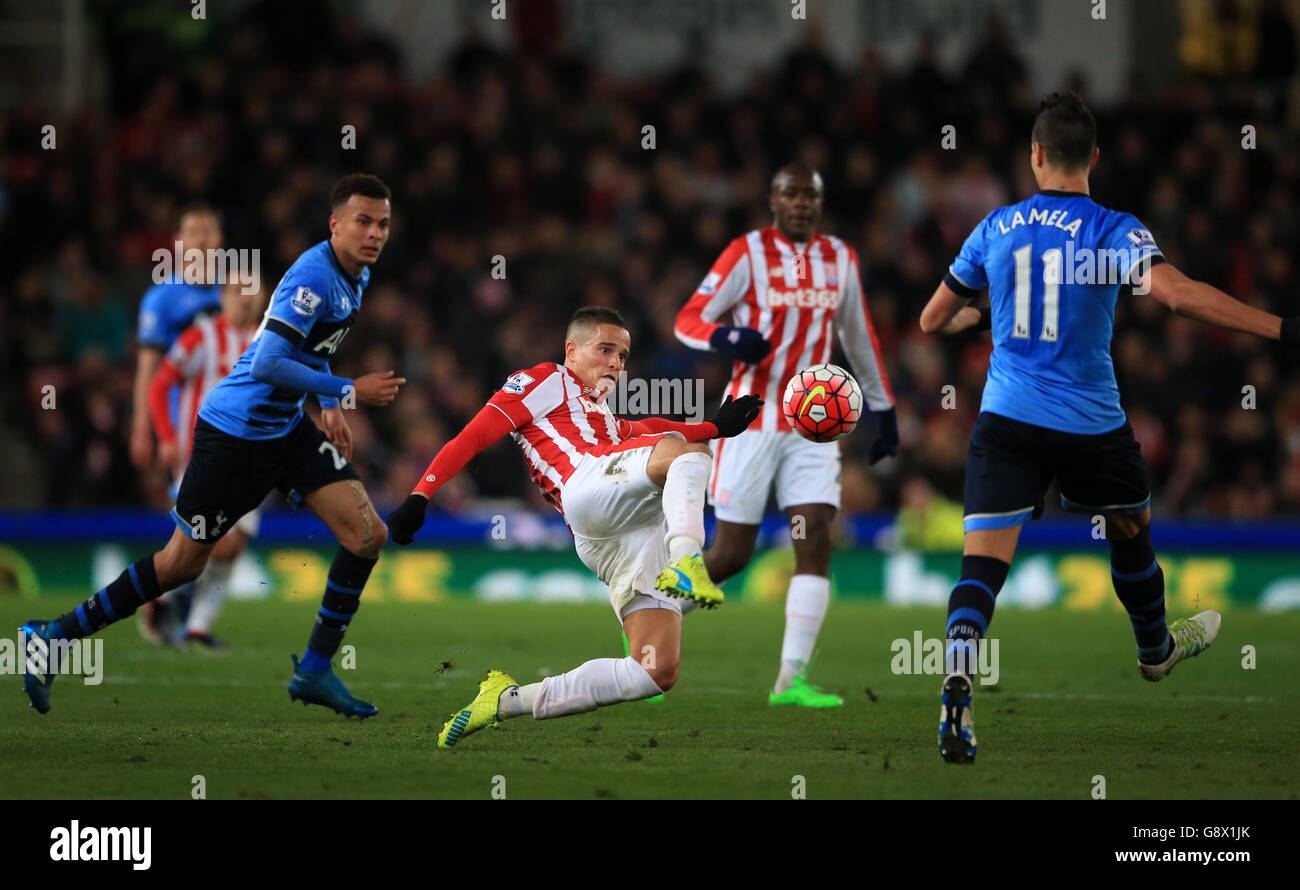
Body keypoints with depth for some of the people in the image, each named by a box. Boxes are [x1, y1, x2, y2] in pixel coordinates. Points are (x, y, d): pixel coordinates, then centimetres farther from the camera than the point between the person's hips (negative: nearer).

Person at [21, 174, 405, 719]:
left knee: (368, 533, -3)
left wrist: (329, 405, 11)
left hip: (287, 429, 9)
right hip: (235, 432, -9)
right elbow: (267, 364, -30)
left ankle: (314, 672, 6)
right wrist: (347, 392, -24)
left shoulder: (355, 276, 7)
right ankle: (52, 638, 12)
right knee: (182, 563, 0)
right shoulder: (315, 275, -23)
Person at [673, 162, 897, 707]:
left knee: (815, 543, -10)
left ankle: (791, 678, -12)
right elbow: (689, 320, -7)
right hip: (751, 418, -4)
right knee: (733, 553, -3)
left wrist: (883, 411, 21)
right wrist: (726, 338, -29)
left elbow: (859, 338, 21)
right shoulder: (748, 254, -6)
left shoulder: (840, 260, 9)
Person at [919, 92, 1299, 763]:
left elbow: (931, 321, 13)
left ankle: (957, 691, -30)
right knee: (1131, 528, 27)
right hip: (1090, 426, -1)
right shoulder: (1113, 231, -9)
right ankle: (1156, 649, 50)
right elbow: (1177, 293, -26)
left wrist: (971, 317, 38)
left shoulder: (995, 229, 3)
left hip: (1006, 422, 1)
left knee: (981, 562, -7)